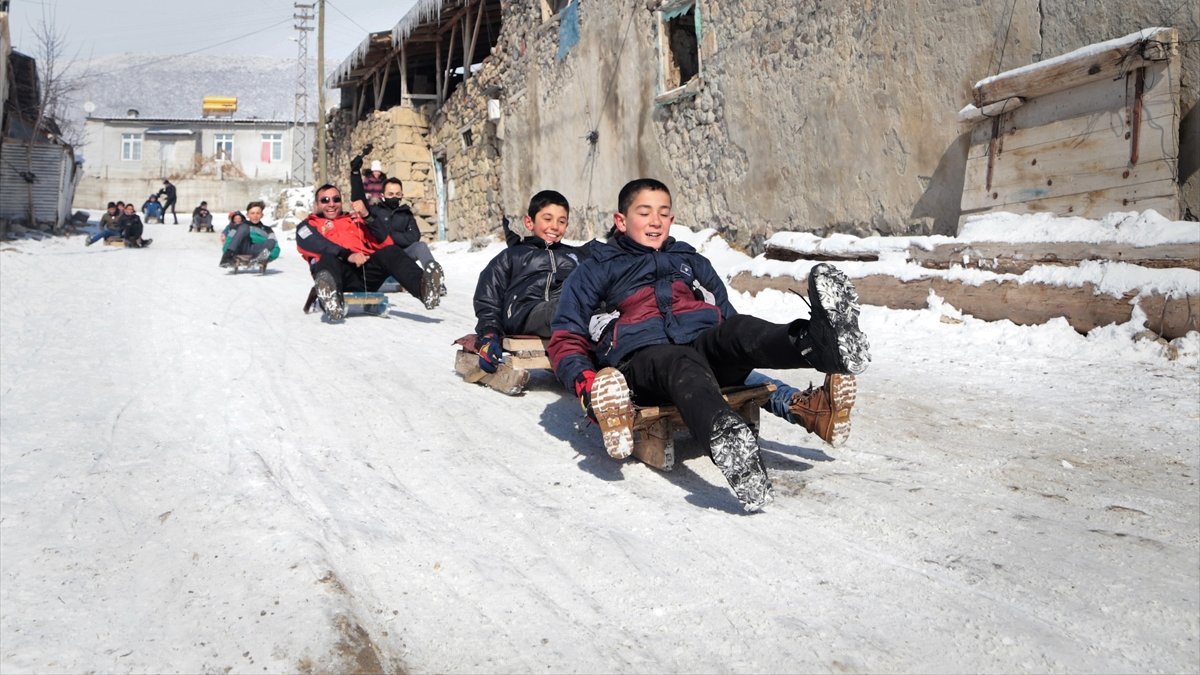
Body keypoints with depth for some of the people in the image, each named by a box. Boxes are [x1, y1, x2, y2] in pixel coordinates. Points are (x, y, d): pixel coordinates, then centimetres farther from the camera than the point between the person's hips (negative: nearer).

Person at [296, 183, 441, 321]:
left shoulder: (355, 220, 34)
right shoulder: (309, 225, 25)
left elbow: (383, 243, 19)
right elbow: (314, 244, -1)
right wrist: (347, 256, -18)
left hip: (367, 271, 3)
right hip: (339, 273, -3)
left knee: (390, 252, -22)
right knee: (328, 258, -35)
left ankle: (424, 288, -49)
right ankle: (330, 296, -68)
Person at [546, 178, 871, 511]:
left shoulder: (692, 262, 36)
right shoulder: (594, 271, 25)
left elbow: (728, 317, 32)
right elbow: (566, 340, 17)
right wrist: (586, 385, -6)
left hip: (708, 346, 3)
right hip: (642, 357, -3)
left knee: (739, 328, -32)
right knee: (682, 365, -39)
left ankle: (825, 344, -63)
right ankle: (726, 440, -72)